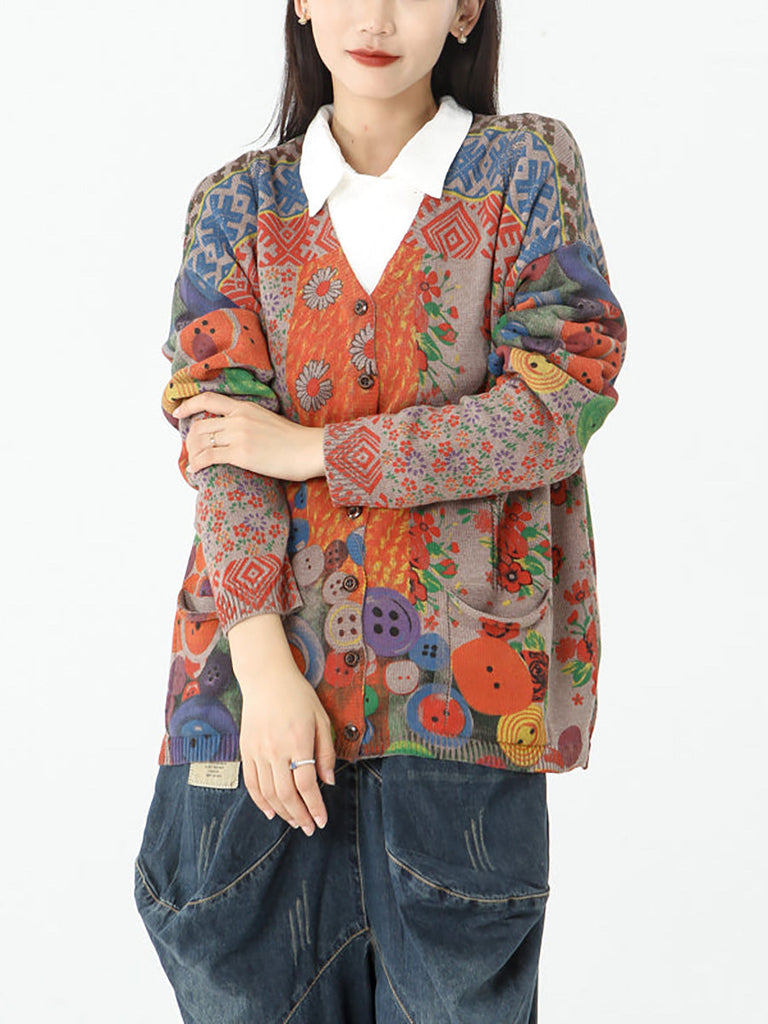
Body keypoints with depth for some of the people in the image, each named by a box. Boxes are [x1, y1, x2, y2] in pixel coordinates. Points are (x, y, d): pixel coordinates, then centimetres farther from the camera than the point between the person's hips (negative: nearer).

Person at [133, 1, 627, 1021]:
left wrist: (311, 449, -9)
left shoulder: (528, 166, 4)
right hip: (268, 647, 2)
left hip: (460, 672, -1)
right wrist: (264, 665, -13)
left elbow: (559, 408, -7)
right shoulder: (241, 201, 9)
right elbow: (220, 446, -1)